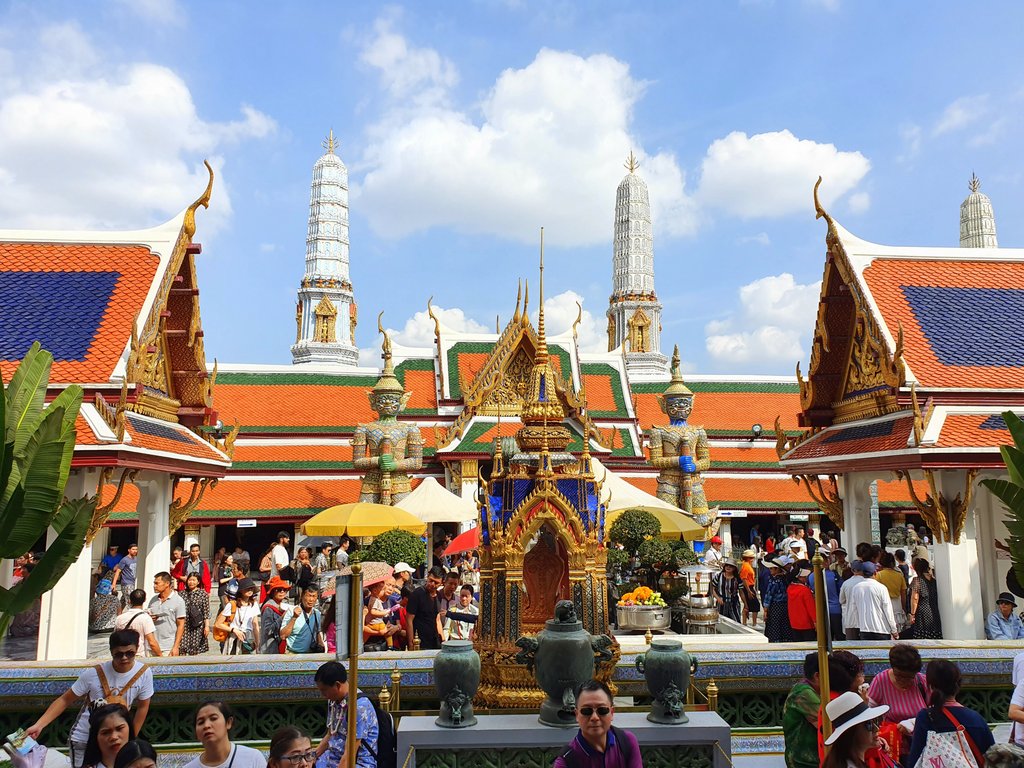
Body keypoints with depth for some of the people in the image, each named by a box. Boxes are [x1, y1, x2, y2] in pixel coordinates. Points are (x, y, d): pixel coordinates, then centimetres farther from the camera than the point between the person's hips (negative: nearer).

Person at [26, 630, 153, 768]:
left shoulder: (144, 673, -17)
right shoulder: (93, 673, -23)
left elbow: (143, 707, -3)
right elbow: (65, 700, -10)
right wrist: (38, 725, -20)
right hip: (82, 740, -2)